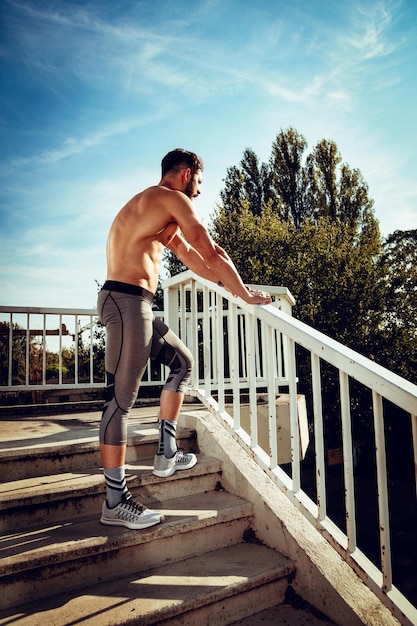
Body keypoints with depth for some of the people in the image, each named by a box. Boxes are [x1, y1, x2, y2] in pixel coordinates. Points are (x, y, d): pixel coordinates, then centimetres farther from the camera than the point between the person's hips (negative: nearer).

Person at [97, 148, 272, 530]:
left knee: (182, 361, 20)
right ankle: (115, 503, 2)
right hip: (127, 301, -11)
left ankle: (167, 455, 23)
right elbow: (212, 253, -8)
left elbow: (191, 256, 28)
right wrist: (246, 294, 2)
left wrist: (231, 284, 27)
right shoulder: (172, 199, -5)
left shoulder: (161, 211, 25)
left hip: (134, 305, 11)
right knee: (121, 399, -7)